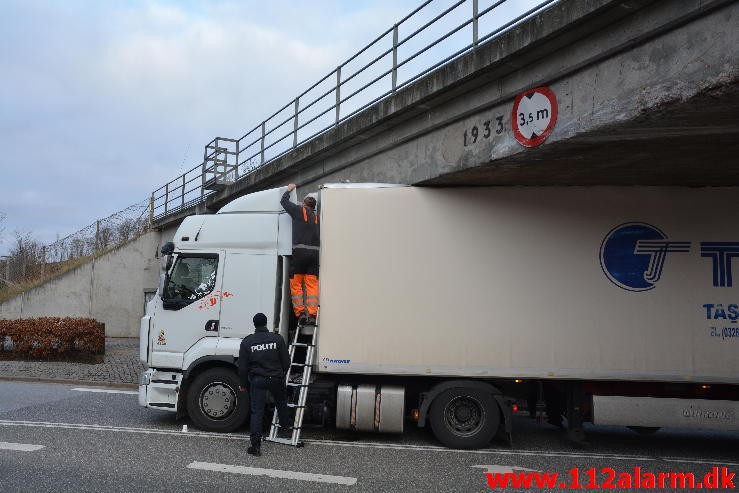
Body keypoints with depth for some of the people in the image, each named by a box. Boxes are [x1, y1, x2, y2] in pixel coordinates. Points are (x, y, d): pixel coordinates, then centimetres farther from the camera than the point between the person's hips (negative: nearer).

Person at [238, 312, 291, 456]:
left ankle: (256, 445, -1)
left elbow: (242, 366, -1)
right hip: (276, 379, 0)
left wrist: (243, 384, 10)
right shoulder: (277, 339, -3)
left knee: (256, 412, 2)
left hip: (256, 380, 0)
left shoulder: (246, 342, -2)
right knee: (281, 401, 28)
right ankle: (285, 424, 46)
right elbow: (286, 362, 0)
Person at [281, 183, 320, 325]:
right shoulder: (317, 217, 16)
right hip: (315, 252, 4)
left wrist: (289, 189, 31)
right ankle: (312, 315, -3)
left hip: (300, 251, -4)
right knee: (312, 285, 3)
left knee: (296, 284, 5)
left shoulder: (300, 210, 5)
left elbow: (284, 201, 17)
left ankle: (300, 312, 1)